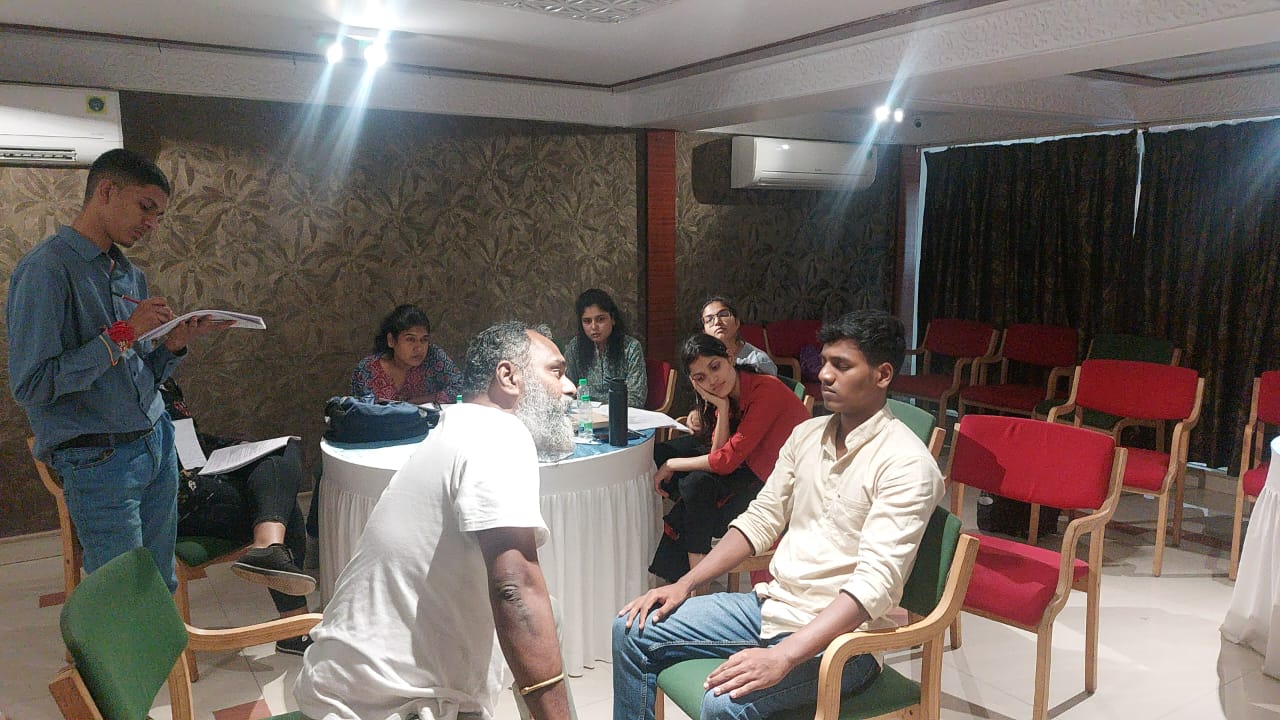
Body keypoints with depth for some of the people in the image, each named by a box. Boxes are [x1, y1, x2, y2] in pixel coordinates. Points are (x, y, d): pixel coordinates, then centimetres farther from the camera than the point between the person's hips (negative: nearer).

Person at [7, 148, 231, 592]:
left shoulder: (132, 275, 11)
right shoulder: (47, 269, -14)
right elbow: (30, 386, -19)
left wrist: (175, 343, -4)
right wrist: (122, 334, -20)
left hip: (158, 442, 7)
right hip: (100, 460, -7)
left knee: (162, 588, 14)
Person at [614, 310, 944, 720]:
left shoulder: (906, 463, -17)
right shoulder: (808, 433, 7)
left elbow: (876, 583, -25)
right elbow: (761, 521, 12)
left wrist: (782, 656, -33)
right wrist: (684, 585, 3)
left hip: (837, 633, -7)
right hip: (770, 603, 8)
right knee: (632, 631, 3)